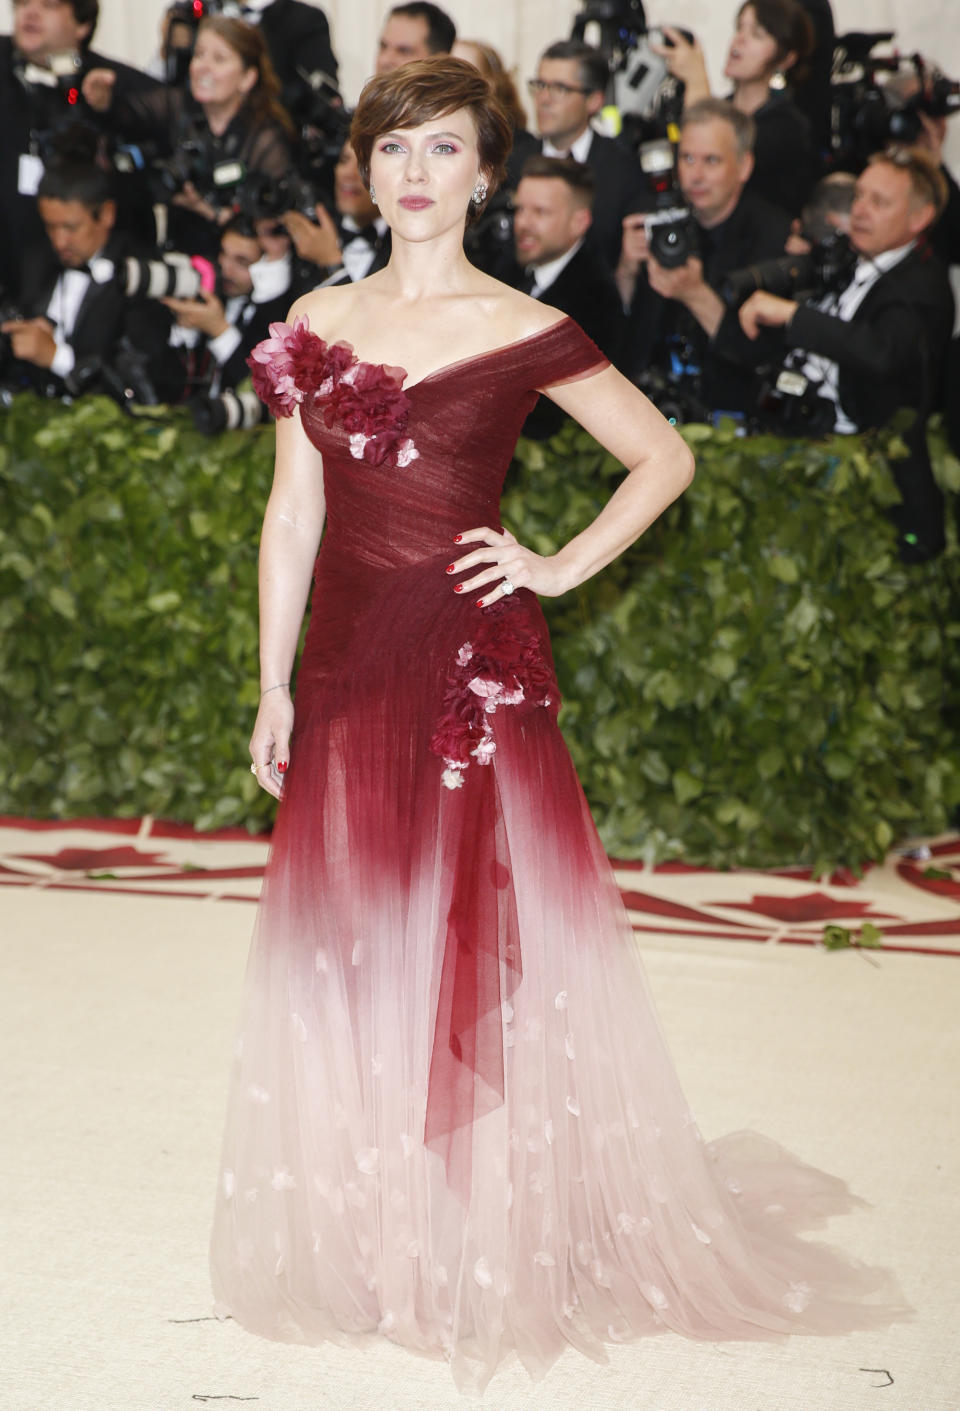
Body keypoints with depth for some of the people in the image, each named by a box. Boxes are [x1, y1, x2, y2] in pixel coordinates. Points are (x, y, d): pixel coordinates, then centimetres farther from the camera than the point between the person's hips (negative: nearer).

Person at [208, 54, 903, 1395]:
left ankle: (497, 1245, 13)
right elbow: (292, 513, 10)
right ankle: (370, 1236, 23)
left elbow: (665, 456, 5)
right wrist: (274, 685, 6)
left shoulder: (525, 332, -2)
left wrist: (562, 568, -3)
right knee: (349, 952, 8)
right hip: (350, 670, 4)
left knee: (485, 949, -1)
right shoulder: (318, 324, 8)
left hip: (476, 673, -4)